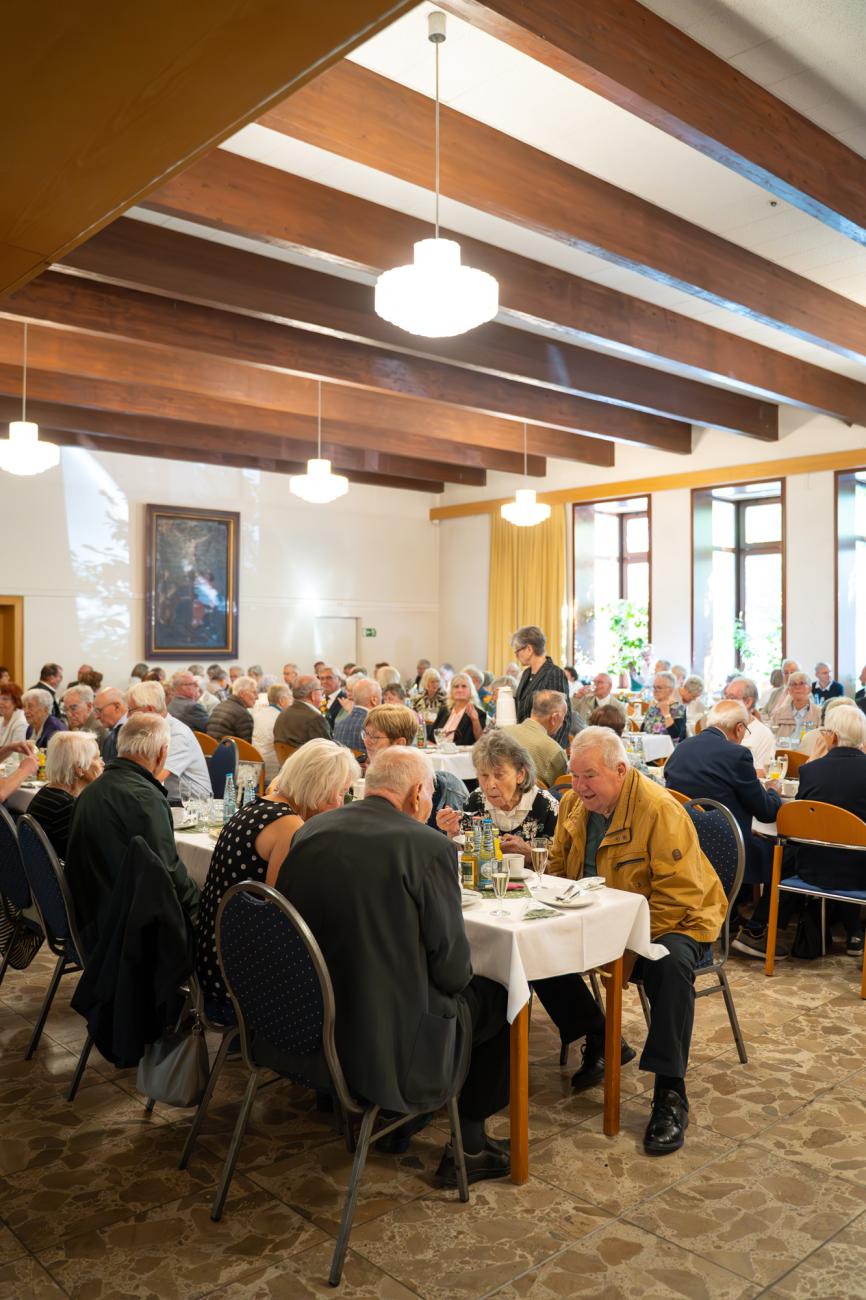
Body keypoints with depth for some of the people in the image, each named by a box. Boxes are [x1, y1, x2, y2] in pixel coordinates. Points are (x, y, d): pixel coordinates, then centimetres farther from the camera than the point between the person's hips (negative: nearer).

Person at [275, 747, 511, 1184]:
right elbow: (452, 969, -13)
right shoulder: (429, 847, -18)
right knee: (494, 998, 17)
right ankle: (468, 1146, 28)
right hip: (386, 1048, -7)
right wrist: (459, 975, 10)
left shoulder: (308, 832, -1)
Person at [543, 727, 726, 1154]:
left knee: (670, 963, -37)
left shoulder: (660, 810, -25)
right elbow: (558, 867, 9)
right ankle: (600, 1042, 8)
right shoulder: (573, 803, -3)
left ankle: (669, 1094, -22)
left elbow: (679, 896, -26)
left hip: (673, 921, -6)